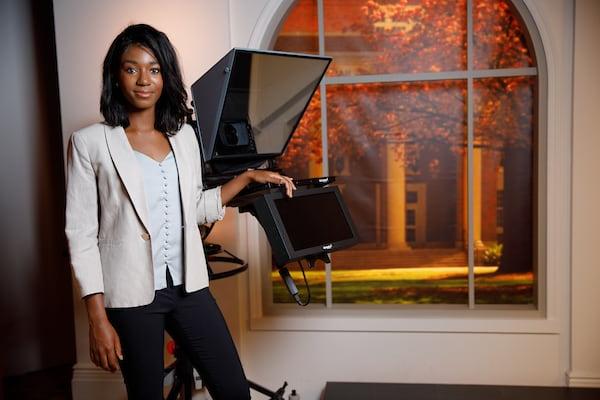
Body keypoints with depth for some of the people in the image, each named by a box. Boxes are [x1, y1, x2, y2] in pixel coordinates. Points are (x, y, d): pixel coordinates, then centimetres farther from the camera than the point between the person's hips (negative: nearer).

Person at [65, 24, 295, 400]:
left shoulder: (184, 135, 8)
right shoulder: (90, 142, -6)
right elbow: (81, 233, -7)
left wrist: (248, 177, 10)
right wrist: (98, 319, -11)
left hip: (189, 285, 4)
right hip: (132, 295, -4)